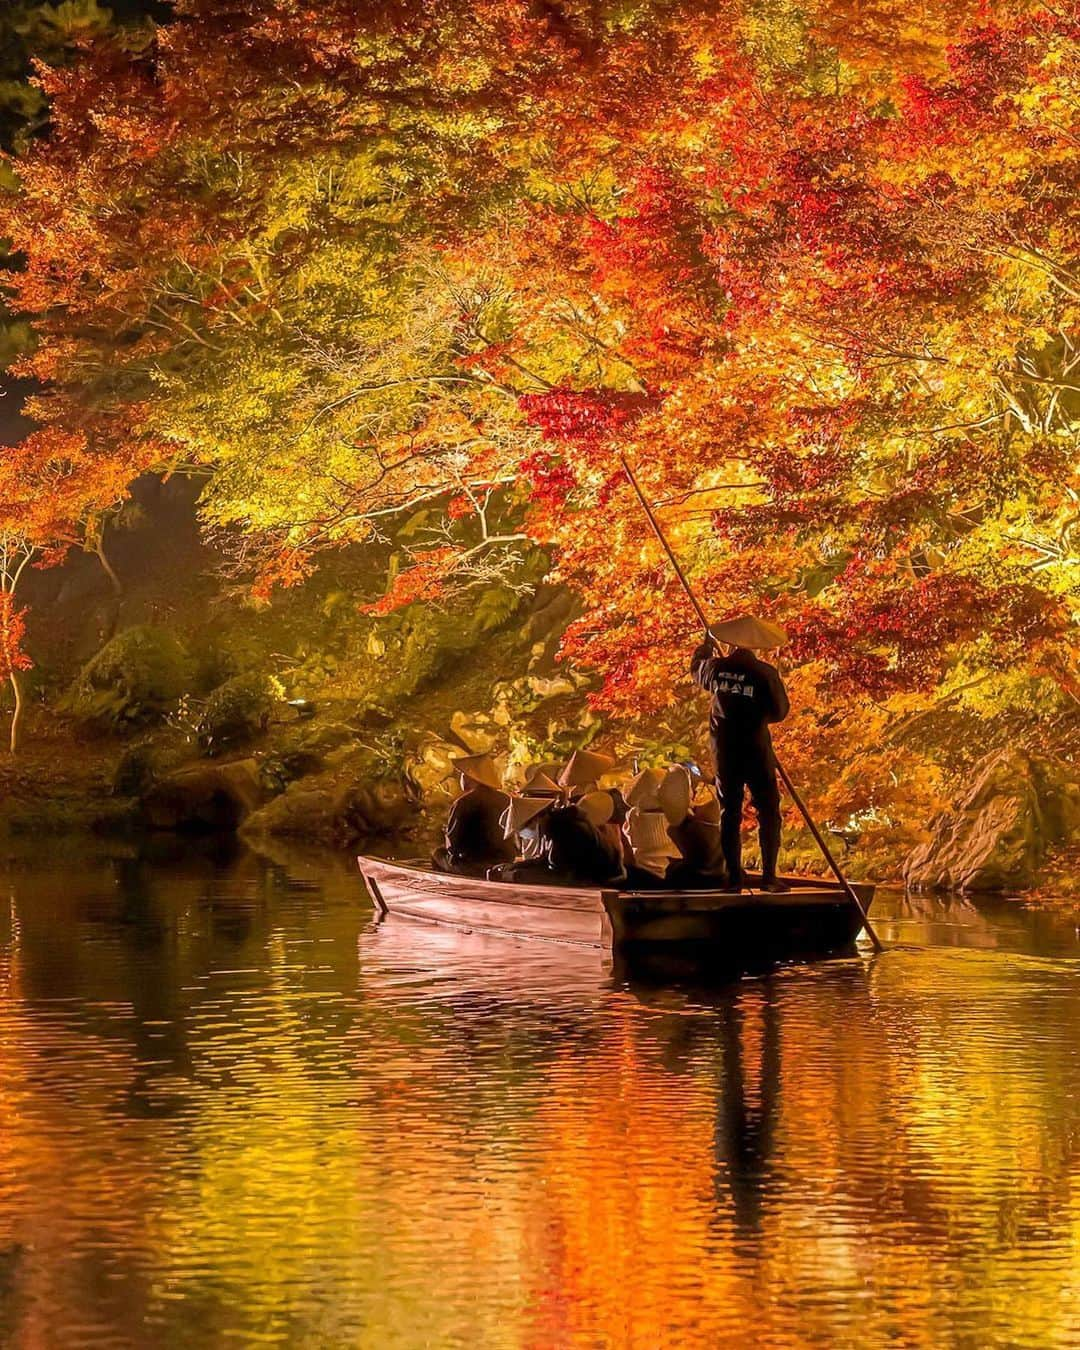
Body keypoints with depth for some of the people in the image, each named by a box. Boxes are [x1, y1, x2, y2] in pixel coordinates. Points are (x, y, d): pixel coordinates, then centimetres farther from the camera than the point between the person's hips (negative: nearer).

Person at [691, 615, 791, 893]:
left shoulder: (717, 667, -3)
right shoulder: (765, 673, -13)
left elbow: (696, 668, 21)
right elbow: (780, 712, -7)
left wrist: (707, 645, 38)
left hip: (724, 748, 3)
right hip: (756, 747, -3)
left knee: (729, 812, 9)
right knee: (768, 811, 4)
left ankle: (734, 876, 8)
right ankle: (769, 875, -3)